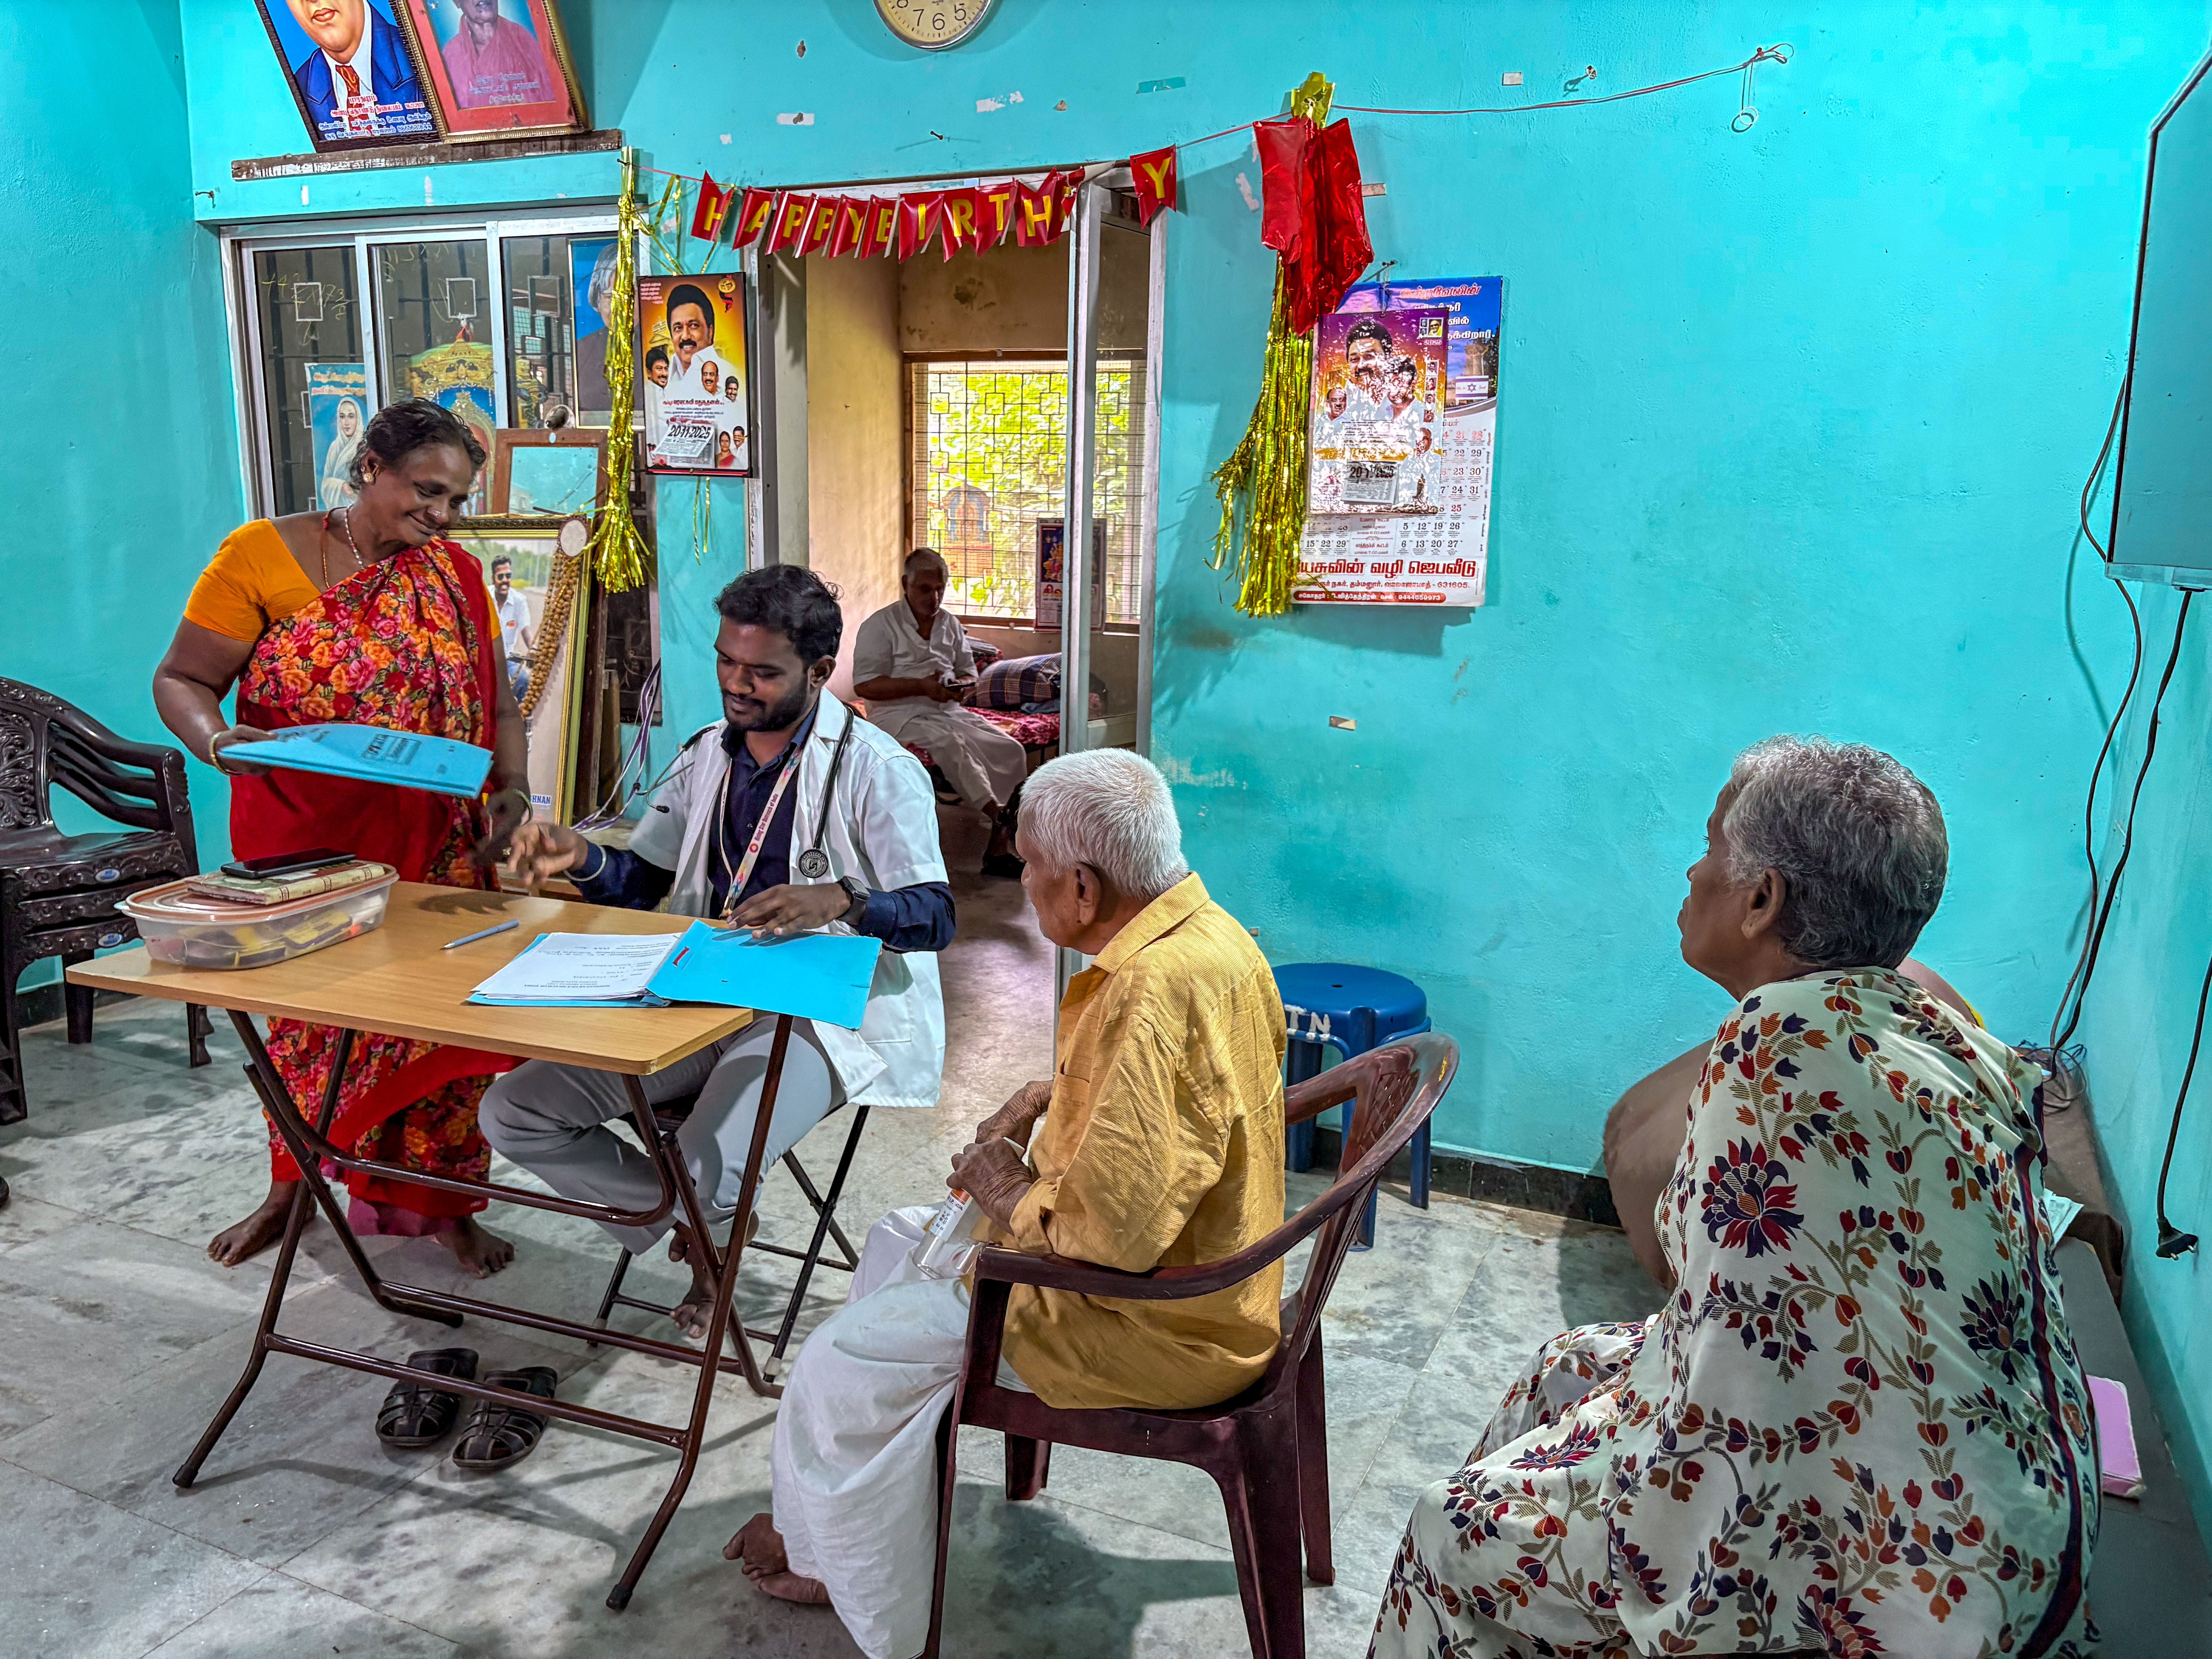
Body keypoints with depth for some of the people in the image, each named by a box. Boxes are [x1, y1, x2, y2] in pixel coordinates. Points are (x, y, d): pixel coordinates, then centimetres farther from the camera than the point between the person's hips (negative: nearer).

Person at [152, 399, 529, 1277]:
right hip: (306, 846, -2)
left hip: (439, 850, 2)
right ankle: (291, 1188, 33)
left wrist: (512, 791, -8)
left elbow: (498, 702, 8)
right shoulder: (262, 555, -6)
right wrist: (219, 743, -25)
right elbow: (181, 681, -4)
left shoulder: (457, 577, 6)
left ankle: (444, 1202, 21)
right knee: (308, 1009, 11)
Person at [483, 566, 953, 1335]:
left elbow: (935, 917, -18)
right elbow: (638, 881, 16)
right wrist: (580, 856, -8)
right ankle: (702, 1225, 9)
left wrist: (840, 900, -39)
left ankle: (696, 1217, 11)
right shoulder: (708, 755, 13)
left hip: (818, 1014, -7)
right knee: (512, 1112, -4)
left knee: (701, 1176, -30)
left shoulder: (876, 769, -10)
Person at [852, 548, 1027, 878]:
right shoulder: (880, 625, -1)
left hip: (949, 711, 6)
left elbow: (969, 672, 23)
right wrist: (922, 685, -19)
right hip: (900, 714, -6)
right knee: (952, 743, -37)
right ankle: (998, 816, -37)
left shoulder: (950, 624, 18)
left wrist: (961, 686, -4)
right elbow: (864, 685, -10)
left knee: (1011, 750, -15)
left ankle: (999, 849, -18)